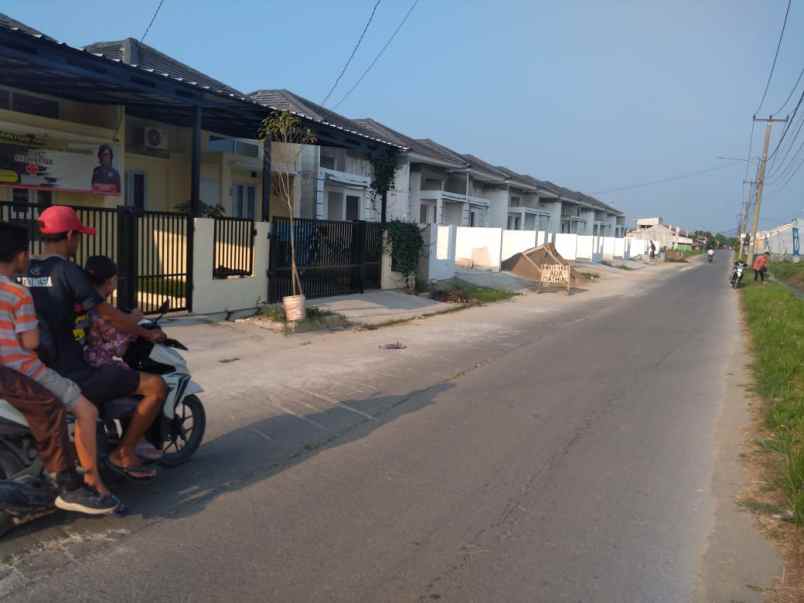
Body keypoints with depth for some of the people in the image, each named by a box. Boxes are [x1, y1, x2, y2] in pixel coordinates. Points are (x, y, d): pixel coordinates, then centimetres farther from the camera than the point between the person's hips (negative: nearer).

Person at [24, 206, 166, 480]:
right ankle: (123, 454, 5)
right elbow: (110, 316, -13)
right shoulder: (68, 272, -17)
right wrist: (148, 333, 2)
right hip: (72, 378, -9)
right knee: (156, 386, -7)